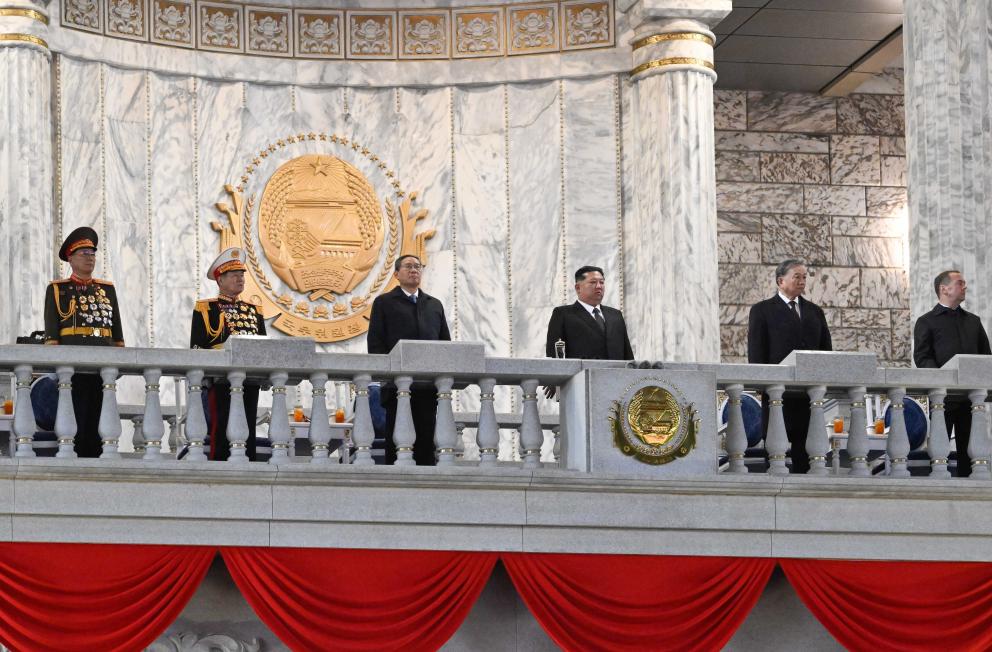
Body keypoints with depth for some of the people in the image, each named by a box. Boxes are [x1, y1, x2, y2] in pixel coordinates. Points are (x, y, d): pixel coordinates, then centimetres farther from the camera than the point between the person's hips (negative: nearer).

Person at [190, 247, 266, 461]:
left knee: (248, 434, 3)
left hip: (250, 380, 5)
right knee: (221, 433, -8)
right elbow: (197, 347, -2)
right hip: (221, 381, -5)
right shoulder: (205, 308, 5)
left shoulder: (254, 311, 20)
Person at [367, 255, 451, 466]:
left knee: (426, 440, 1)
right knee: (396, 440, -4)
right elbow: (375, 343, 2)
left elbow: (446, 343, 17)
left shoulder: (434, 305, 21)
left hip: (428, 386, 3)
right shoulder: (384, 302, 9)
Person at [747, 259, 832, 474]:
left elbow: (826, 349, 16)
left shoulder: (815, 311, 18)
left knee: (804, 447, 1)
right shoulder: (762, 310, 4)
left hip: (809, 391, 4)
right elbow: (756, 352, -1)